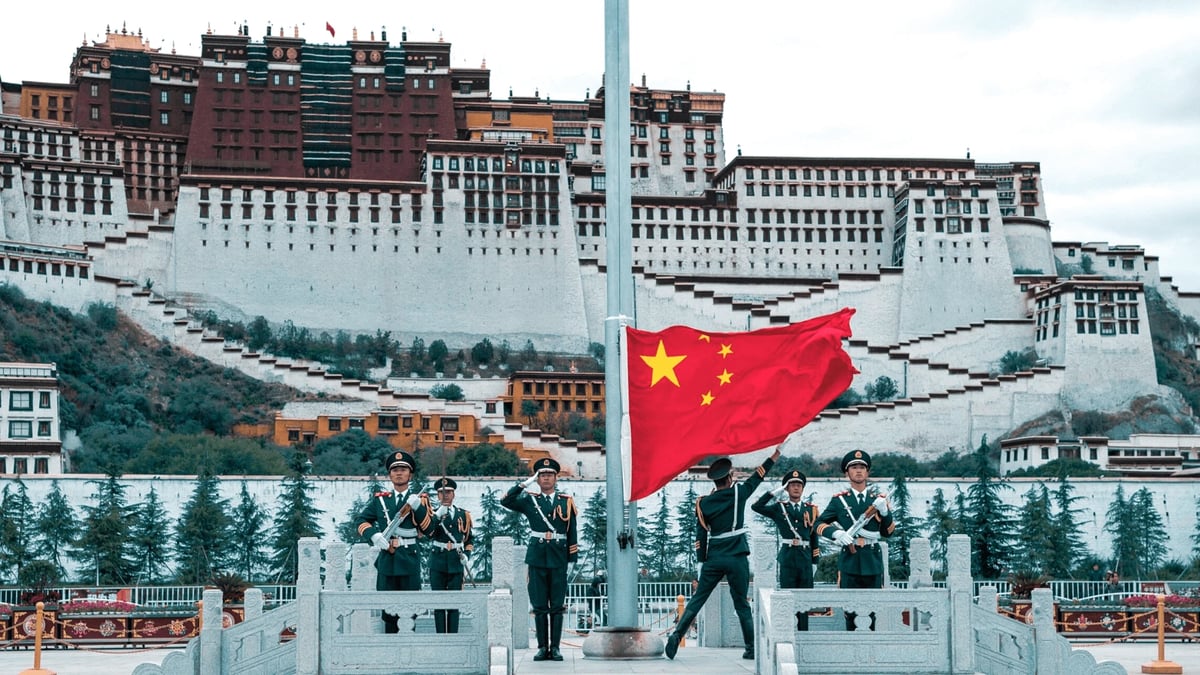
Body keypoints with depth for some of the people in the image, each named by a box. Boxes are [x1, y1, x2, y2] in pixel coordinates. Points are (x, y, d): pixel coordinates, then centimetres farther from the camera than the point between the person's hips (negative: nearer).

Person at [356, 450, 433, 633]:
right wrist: (374, 535, -11)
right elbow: (362, 521, 9)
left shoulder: (420, 498, 5)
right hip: (386, 559, 2)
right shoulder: (379, 499, 10)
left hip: (410, 559, -1)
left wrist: (418, 507, -18)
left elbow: (429, 529, -3)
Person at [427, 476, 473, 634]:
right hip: (438, 563, -1)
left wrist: (466, 555, 0)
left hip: (456, 563, 2)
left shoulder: (463, 514, 11)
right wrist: (438, 516, -26)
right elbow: (429, 533, -13)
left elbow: (469, 539, 16)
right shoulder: (432, 513, 5)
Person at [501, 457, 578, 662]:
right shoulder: (529, 501, 8)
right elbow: (506, 501, -6)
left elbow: (572, 533, 7)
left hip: (558, 559, 0)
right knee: (539, 606, 2)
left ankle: (555, 647, 7)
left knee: (557, 606, 2)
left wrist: (572, 559, 3)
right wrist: (525, 483, -8)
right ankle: (543, 647, 8)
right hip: (537, 558, 0)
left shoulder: (567, 502, 8)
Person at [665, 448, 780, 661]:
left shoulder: (703, 503, 3)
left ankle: (676, 635, -6)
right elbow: (756, 477, 14)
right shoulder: (738, 494, -1)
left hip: (713, 559, 1)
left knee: (697, 600, 6)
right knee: (742, 604, 7)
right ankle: (752, 648, 8)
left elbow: (701, 537, 4)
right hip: (737, 559, -1)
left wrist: (701, 563, 10)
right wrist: (774, 456, 26)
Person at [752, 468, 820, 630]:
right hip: (787, 557, -2)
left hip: (805, 557, 2)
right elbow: (756, 506, -7)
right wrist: (774, 493, -9)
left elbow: (815, 536, 12)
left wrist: (815, 560, 8)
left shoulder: (811, 509, 11)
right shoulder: (778, 508, 6)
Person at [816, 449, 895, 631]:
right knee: (850, 609, -2)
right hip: (849, 561, -2)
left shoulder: (879, 499, 10)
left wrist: (885, 511, -9)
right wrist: (837, 533, -12)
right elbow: (819, 524, 6)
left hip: (872, 561, 2)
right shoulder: (839, 499, 5)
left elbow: (888, 532, 8)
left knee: (871, 609, 4)